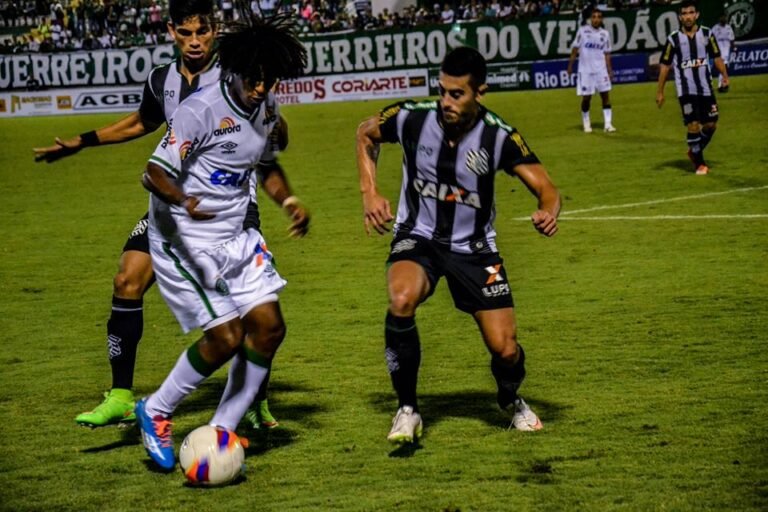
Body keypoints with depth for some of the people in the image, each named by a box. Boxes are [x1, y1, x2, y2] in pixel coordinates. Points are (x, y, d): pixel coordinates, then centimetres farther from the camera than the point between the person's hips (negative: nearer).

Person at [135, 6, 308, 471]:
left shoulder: (268, 109, 4)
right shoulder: (203, 110, -20)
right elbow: (155, 174, -23)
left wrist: (288, 200, 23)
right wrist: (184, 201, -40)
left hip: (235, 238, 8)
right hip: (184, 240, -8)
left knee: (269, 327, -2)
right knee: (226, 337, -13)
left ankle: (221, 432, 9)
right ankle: (155, 413, 10)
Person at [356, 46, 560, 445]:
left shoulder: (499, 137, -17)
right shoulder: (412, 119, -15)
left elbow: (546, 189, -13)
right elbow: (366, 134, 7)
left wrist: (548, 213, -37)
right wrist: (369, 193, -4)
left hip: (474, 247, 1)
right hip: (418, 237, -1)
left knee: (505, 349, -6)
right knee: (401, 300, -34)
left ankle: (512, 401, 34)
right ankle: (407, 408, -15)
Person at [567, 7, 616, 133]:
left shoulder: (605, 34, 6)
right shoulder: (582, 31, -2)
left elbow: (607, 54, 10)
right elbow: (575, 48, 1)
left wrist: (609, 70, 3)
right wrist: (570, 65, -3)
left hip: (601, 70, 2)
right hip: (585, 70, -2)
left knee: (605, 95, -3)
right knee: (586, 97, 2)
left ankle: (608, 124, -1)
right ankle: (586, 124, 16)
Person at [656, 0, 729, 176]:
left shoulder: (707, 34, 2)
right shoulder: (673, 39, -3)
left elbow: (716, 57, 9)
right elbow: (665, 65, 2)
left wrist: (724, 75, -7)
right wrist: (660, 91, 1)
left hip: (706, 88, 3)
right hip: (686, 90, -3)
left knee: (711, 124, 5)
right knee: (694, 125, -9)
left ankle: (695, 151, 30)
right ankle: (699, 163, 5)